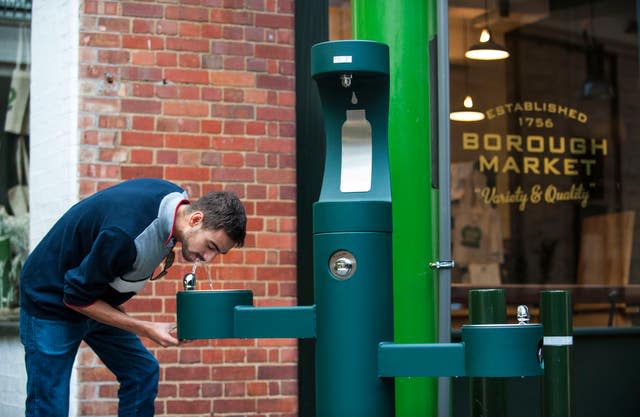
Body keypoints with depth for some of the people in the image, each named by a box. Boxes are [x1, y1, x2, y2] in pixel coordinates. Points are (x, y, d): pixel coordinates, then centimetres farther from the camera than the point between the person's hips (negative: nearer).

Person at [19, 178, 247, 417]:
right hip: (52, 301, -8)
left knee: (142, 372, 3)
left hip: (97, 299, 9)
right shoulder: (125, 234, -37)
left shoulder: (176, 198, -11)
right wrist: (146, 330, -23)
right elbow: (77, 297, -24)